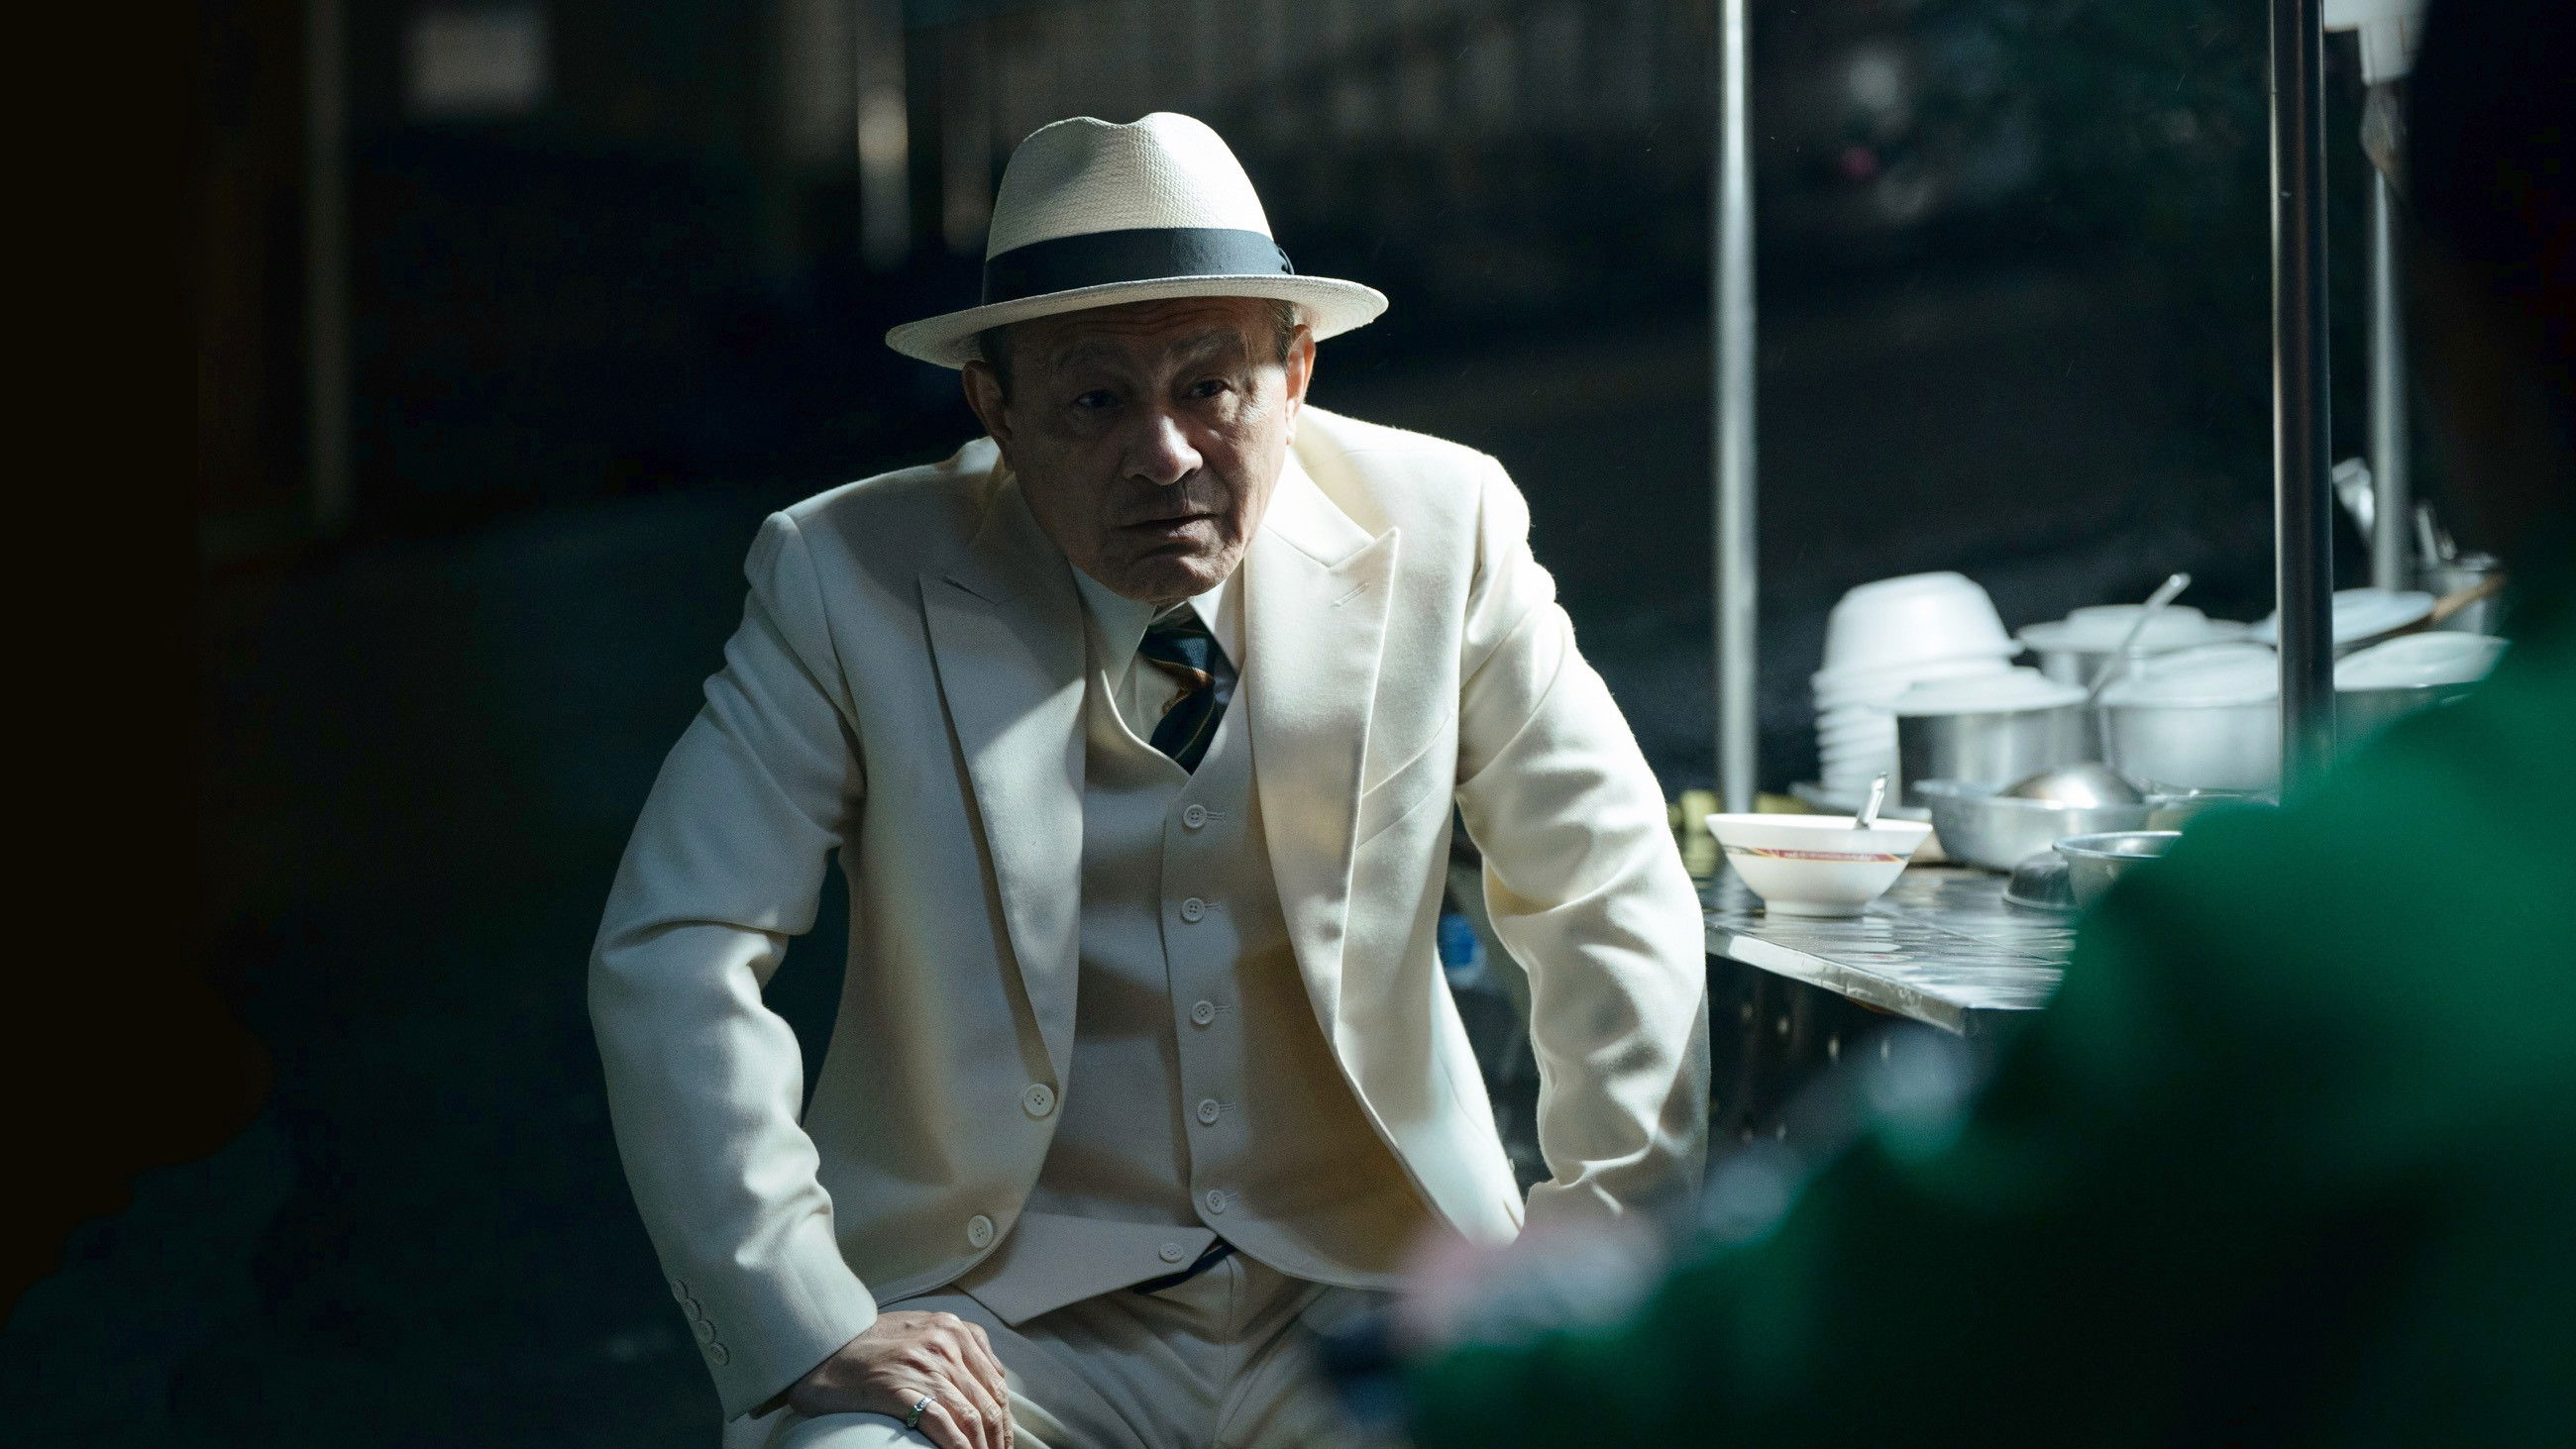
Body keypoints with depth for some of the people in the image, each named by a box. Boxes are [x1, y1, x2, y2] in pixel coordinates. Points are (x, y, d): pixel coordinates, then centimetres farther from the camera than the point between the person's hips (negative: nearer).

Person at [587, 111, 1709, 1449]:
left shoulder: (1438, 530, -3)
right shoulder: (849, 582, -8)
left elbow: (1610, 901, 4)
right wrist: (806, 1330, -19)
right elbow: (674, 953, -9)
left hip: (1367, 1285, 2)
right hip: (991, 1313, -2)